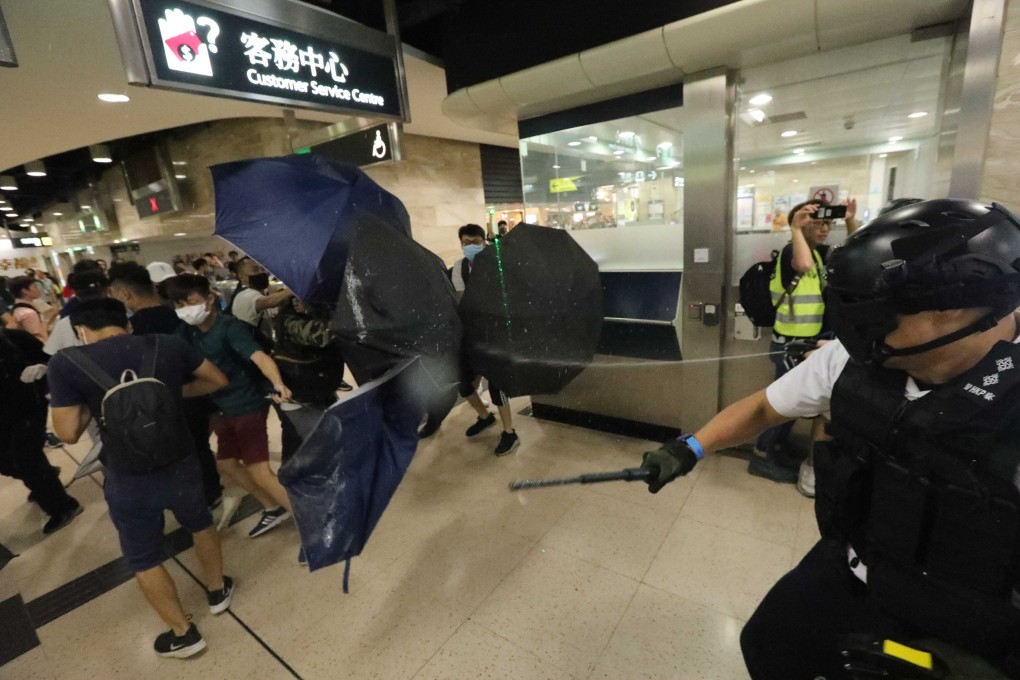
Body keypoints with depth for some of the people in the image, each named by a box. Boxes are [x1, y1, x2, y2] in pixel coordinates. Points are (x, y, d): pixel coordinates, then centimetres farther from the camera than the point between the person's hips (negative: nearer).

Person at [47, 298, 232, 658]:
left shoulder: (66, 364, -12)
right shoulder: (169, 345, -5)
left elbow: (68, 433, -7)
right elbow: (218, 380, 6)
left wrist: (91, 402, 9)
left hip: (129, 482, -2)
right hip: (181, 465, 2)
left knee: (143, 560, 20)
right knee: (200, 523, 29)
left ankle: (183, 633, 34)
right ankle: (218, 591, 48)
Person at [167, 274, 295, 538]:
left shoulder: (230, 327, -20)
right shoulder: (188, 331, 2)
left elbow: (260, 357, -35)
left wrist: (278, 384, -53)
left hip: (248, 406, -8)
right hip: (223, 408, 8)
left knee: (259, 471, -7)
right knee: (225, 464, 19)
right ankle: (273, 508, 35)